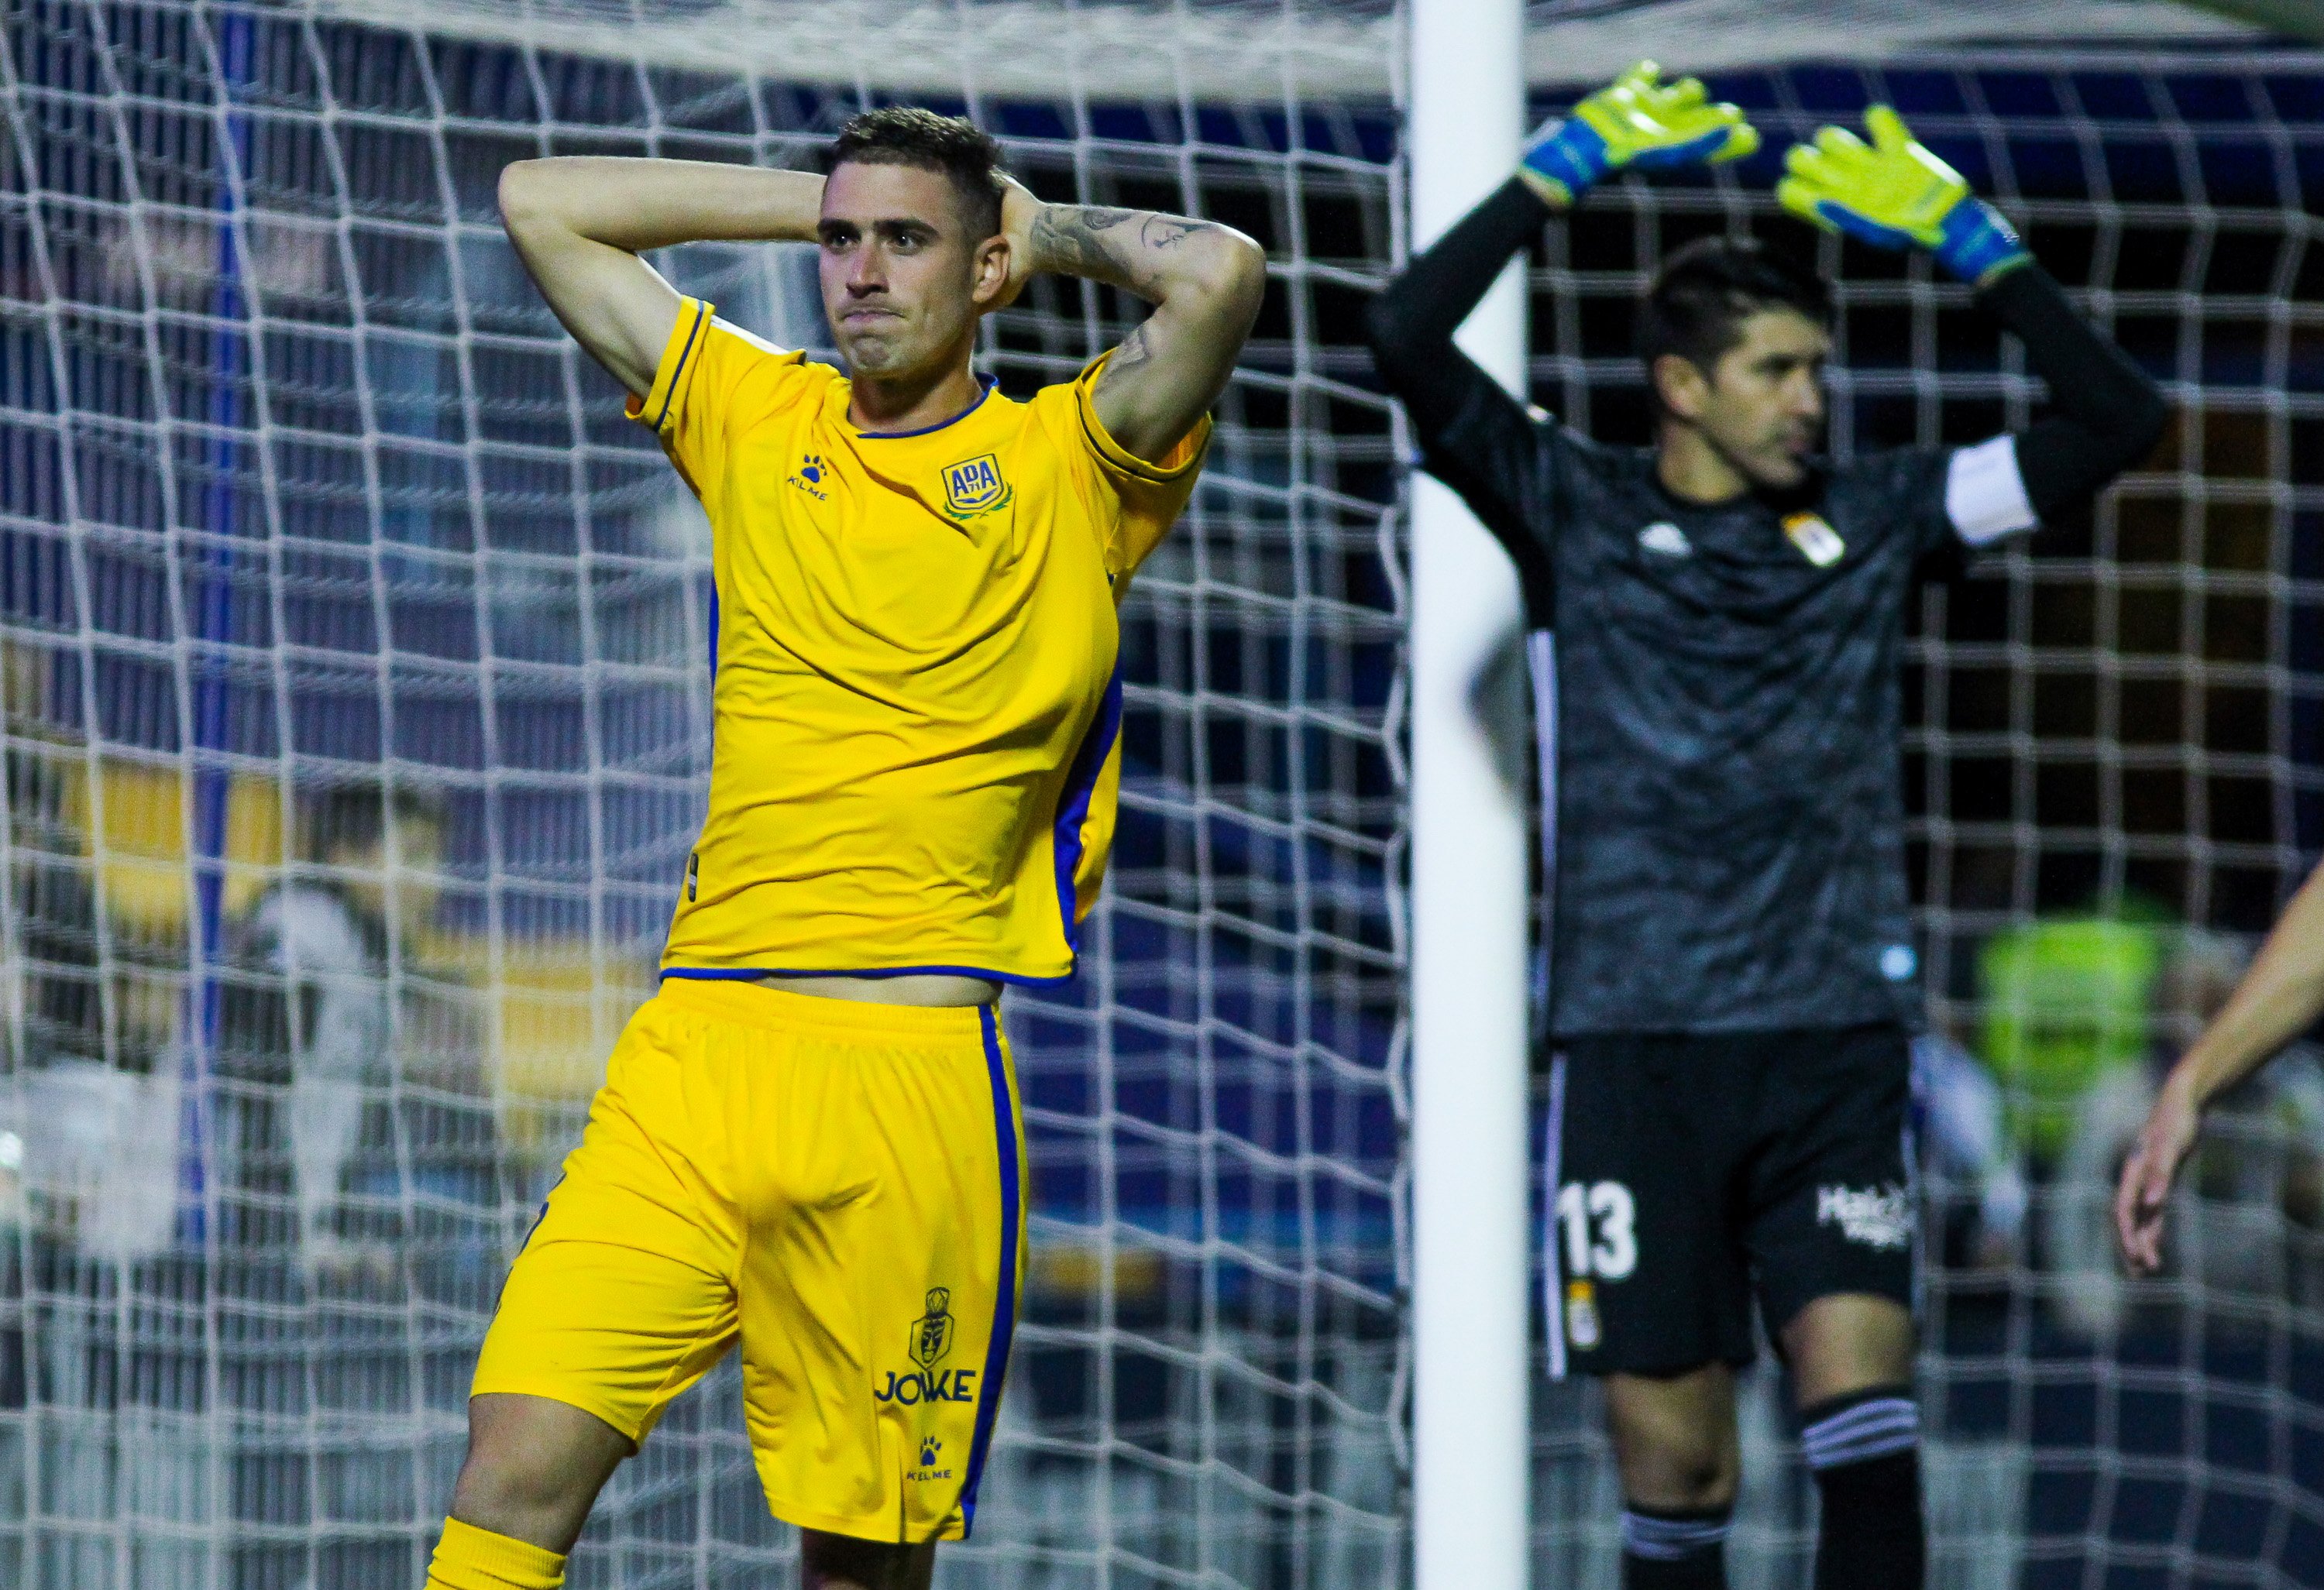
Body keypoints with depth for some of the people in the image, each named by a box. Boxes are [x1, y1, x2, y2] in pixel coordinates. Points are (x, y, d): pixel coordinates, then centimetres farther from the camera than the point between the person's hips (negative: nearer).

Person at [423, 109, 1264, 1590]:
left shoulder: (1066, 462, 5)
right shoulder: (756, 423, 16)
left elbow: (1221, 277, -13)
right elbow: (541, 202, 21)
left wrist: (1052, 231, 7)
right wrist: (820, 198, 19)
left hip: (911, 1071, -3)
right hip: (691, 1055, 3)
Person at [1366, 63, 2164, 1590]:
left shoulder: (1872, 517, 10)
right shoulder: (1575, 512, 4)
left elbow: (2115, 420, 7)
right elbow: (1410, 341, -9)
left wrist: (1971, 241, 0)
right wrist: (1564, 170, -9)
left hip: (1833, 1050, 1)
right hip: (1638, 1053, -1)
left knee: (1865, 1417, -12)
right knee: (1674, 1467, -1)